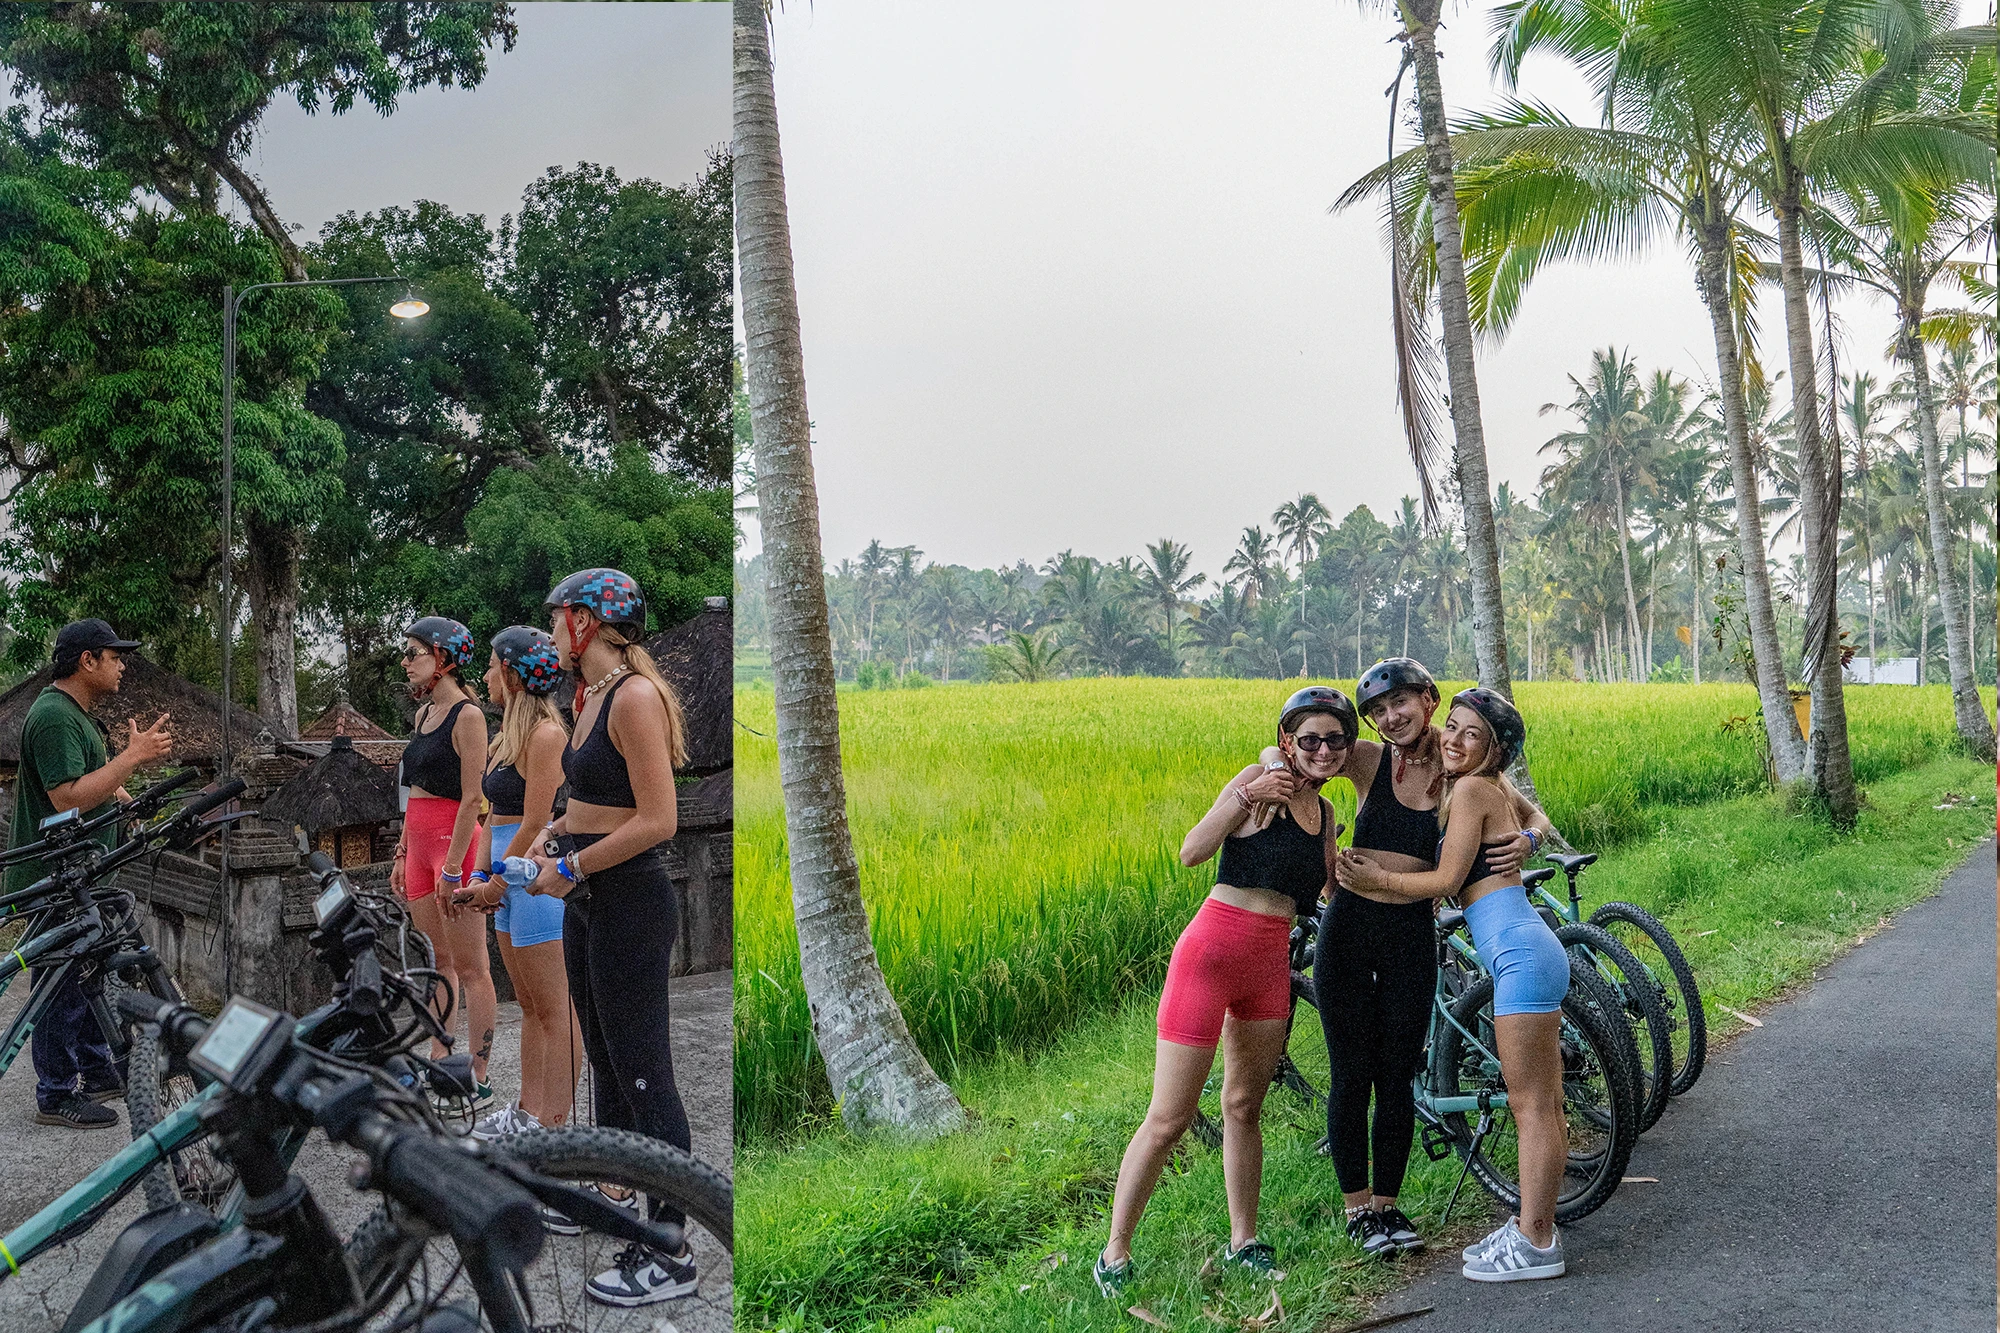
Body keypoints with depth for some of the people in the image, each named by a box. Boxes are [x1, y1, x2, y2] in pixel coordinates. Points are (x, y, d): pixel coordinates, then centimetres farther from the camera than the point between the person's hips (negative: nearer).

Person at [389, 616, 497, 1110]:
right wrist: (403, 852, 18)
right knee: (440, 961, 15)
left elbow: (472, 799, -17)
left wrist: (453, 867, -19)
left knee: (470, 966, -3)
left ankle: (478, 1082, 1)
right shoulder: (424, 713, 14)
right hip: (420, 843, 9)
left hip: (455, 842, -9)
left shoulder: (467, 715, -13)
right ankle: (438, 1065, 23)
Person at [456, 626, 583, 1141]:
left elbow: (533, 825, -17)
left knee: (554, 1011, -1)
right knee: (530, 1006, 18)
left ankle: (554, 1127, 6)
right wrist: (481, 878, 6)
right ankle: (528, 1111, 28)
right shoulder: (509, 732, 13)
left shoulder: (546, 734, -16)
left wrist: (496, 884, -8)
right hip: (510, 876, 10)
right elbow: (496, 814, 14)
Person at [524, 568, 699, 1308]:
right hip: (587, 898, 10)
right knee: (606, 1056, 22)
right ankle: (613, 1192, 39)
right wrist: (553, 838, 8)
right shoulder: (593, 695, 11)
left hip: (630, 901, -10)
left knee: (644, 1072, -4)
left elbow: (657, 820, -23)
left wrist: (571, 867, -16)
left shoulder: (635, 696, -19)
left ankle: (669, 1254, 5)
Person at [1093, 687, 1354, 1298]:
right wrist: (1243, 798, -29)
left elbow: (1331, 892, 19)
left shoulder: (1324, 812, 13)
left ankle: (1243, 1241, 30)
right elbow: (1191, 853, -19)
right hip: (1214, 950, -7)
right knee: (1169, 1120, -3)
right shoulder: (1262, 783, -8)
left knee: (1244, 1106, 17)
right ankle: (1115, 1252, 10)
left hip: (1271, 963, 7)